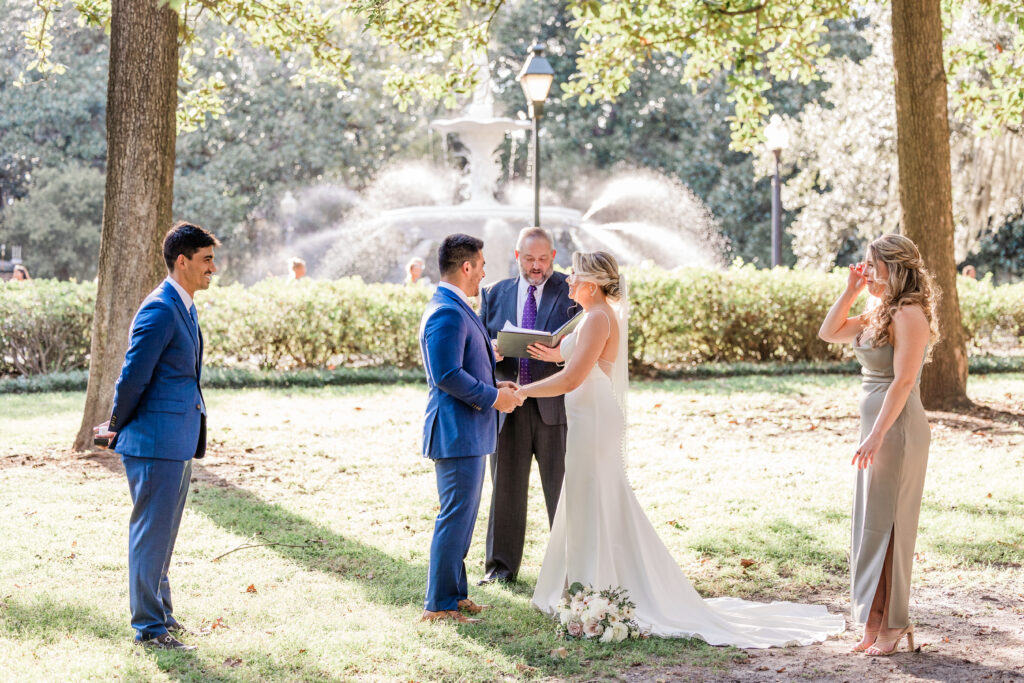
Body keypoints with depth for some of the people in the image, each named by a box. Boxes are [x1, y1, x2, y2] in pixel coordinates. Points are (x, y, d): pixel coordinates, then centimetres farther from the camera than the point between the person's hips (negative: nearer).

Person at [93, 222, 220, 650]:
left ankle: (160, 613, 29)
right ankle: (149, 627, 7)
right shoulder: (159, 310, -18)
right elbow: (133, 378, -17)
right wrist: (118, 427, -4)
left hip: (178, 442, 9)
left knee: (163, 532, 18)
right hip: (155, 442, -9)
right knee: (151, 531, -1)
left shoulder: (184, 308, 14)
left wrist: (120, 426, 19)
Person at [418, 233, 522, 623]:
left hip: (468, 432, 11)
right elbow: (447, 376, -25)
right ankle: (439, 605, 0)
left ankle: (455, 593, 25)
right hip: (457, 433, -11)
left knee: (462, 517, 17)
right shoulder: (447, 313, -19)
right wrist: (492, 397, -16)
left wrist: (495, 386, 10)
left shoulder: (455, 309, 16)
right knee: (455, 518, -6)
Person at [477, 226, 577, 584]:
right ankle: (501, 565, 18)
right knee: (506, 486, 9)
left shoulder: (572, 291, 1)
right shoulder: (495, 293, 12)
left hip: (556, 404, -3)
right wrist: (490, 351, -11)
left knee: (562, 487, 4)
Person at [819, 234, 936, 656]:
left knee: (885, 522, -4)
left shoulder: (909, 314, -15)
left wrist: (877, 434, -23)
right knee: (872, 522, 12)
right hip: (878, 426, 10)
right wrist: (851, 290, 10)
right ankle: (879, 622, 19)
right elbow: (829, 332, 19)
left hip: (897, 427, -10)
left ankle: (891, 623, 4)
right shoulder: (879, 314, 14)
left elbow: (903, 381, -20)